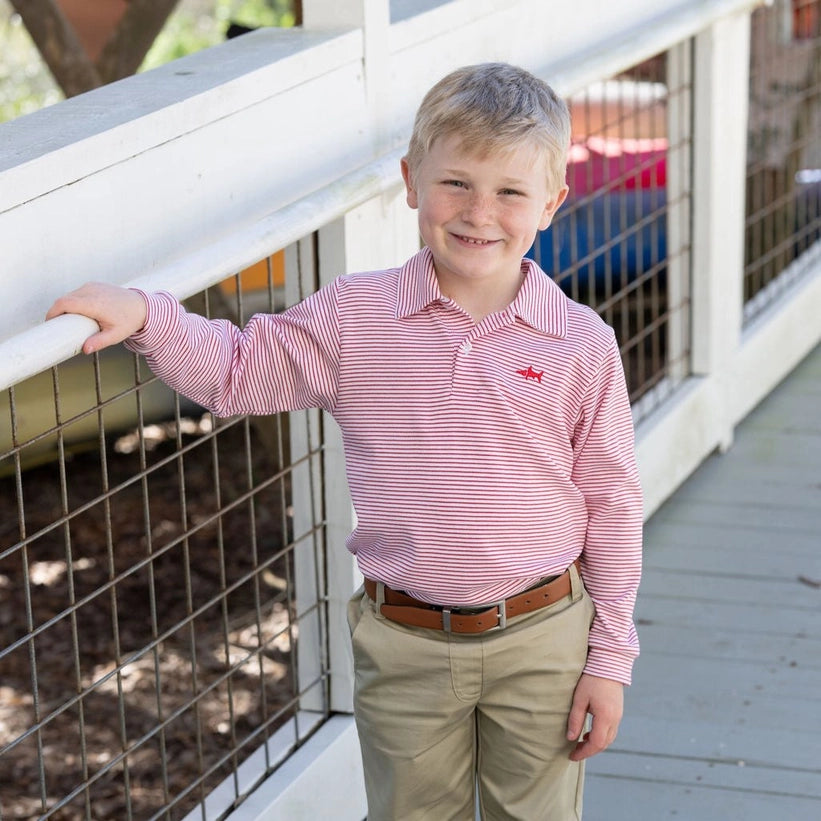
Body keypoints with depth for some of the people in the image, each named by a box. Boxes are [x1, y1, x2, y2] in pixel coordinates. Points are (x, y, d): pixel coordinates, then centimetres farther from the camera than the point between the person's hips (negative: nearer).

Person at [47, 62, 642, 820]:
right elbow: (238, 371, 3)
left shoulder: (580, 342, -8)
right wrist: (145, 317, -15)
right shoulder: (353, 318, -5)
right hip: (404, 647, 1)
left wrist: (610, 656, -1)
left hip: (541, 642, -1)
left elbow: (611, 502, -3)